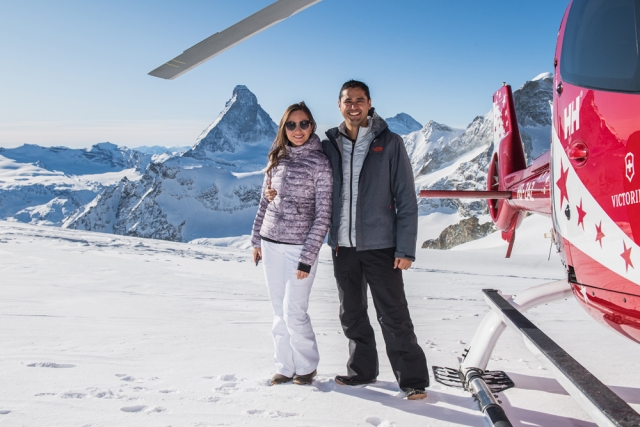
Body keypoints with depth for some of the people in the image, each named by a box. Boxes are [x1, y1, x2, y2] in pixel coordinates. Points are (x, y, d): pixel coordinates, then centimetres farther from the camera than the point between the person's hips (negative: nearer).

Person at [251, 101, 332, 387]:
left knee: (294, 312, -3)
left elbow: (323, 215, -10)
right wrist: (257, 239, 14)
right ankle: (285, 368, 24)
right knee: (279, 312, 11)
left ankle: (306, 366, 20)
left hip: (300, 246, -5)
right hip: (271, 244, 5)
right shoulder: (277, 158, 7)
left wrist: (307, 257, -14)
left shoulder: (319, 162, -8)